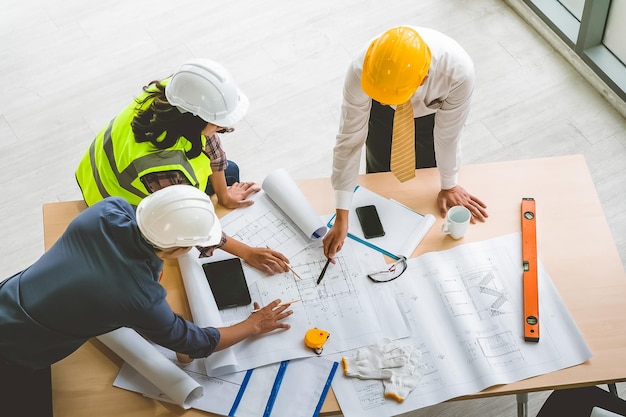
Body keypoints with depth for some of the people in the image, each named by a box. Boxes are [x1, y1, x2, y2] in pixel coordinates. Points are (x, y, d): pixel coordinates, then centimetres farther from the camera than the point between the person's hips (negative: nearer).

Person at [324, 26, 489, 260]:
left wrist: (449, 186, -7)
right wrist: (342, 217, -29)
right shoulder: (360, 71, -43)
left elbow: (448, 134, -26)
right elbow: (350, 140, -33)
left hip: (432, 113, 0)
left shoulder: (458, 71, -44)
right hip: (382, 117, 1)